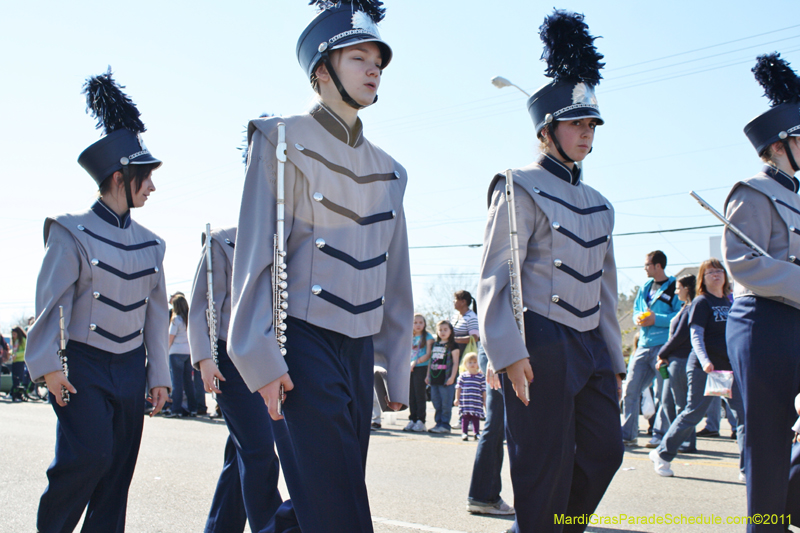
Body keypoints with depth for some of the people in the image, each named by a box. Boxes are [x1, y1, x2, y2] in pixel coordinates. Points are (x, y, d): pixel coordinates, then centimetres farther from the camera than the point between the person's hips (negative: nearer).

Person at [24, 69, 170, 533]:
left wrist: (159, 375, 10)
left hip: (131, 369, 6)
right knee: (90, 456, -18)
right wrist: (47, 365, -18)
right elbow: (51, 299, -9)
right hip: (83, 367, -5)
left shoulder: (149, 243, 11)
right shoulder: (73, 233, -5)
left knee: (119, 470, 6)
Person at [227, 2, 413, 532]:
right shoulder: (282, 141, -2)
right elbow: (254, 254, -9)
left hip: (360, 352, 6)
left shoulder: (388, 171, 15)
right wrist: (262, 360, -16)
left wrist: (397, 371, 15)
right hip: (303, 345, -6)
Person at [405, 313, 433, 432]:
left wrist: (416, 362, -14)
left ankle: (421, 421, -2)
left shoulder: (427, 337, 2)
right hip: (410, 369, 5)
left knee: (420, 394, -6)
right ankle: (412, 420, 11)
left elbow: (428, 354, -6)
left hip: (421, 368, -5)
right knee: (411, 395, 5)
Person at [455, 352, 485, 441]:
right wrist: (457, 398, 2)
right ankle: (464, 433, 4)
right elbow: (458, 388, 7)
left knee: (476, 418, 5)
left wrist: (485, 401, 5)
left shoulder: (481, 377, 5)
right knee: (465, 417, 0)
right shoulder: (463, 376, 4)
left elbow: (484, 390, 7)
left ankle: (477, 433, 14)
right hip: (464, 402, 0)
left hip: (477, 402, 1)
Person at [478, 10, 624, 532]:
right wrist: (508, 352, -20)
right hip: (542, 347, -7)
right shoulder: (520, 188, -5)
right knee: (546, 470, -1)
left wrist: (615, 360, 17)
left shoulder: (598, 204, 17)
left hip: (590, 345, 8)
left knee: (604, 452, 10)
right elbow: (496, 276, -11)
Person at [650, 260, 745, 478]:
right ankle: (662, 454, 15)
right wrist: (705, 360, -29)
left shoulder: (729, 302, 15)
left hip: (729, 367, 6)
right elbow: (696, 335, -14)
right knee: (693, 413, -2)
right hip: (703, 368, -6)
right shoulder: (701, 302, -5)